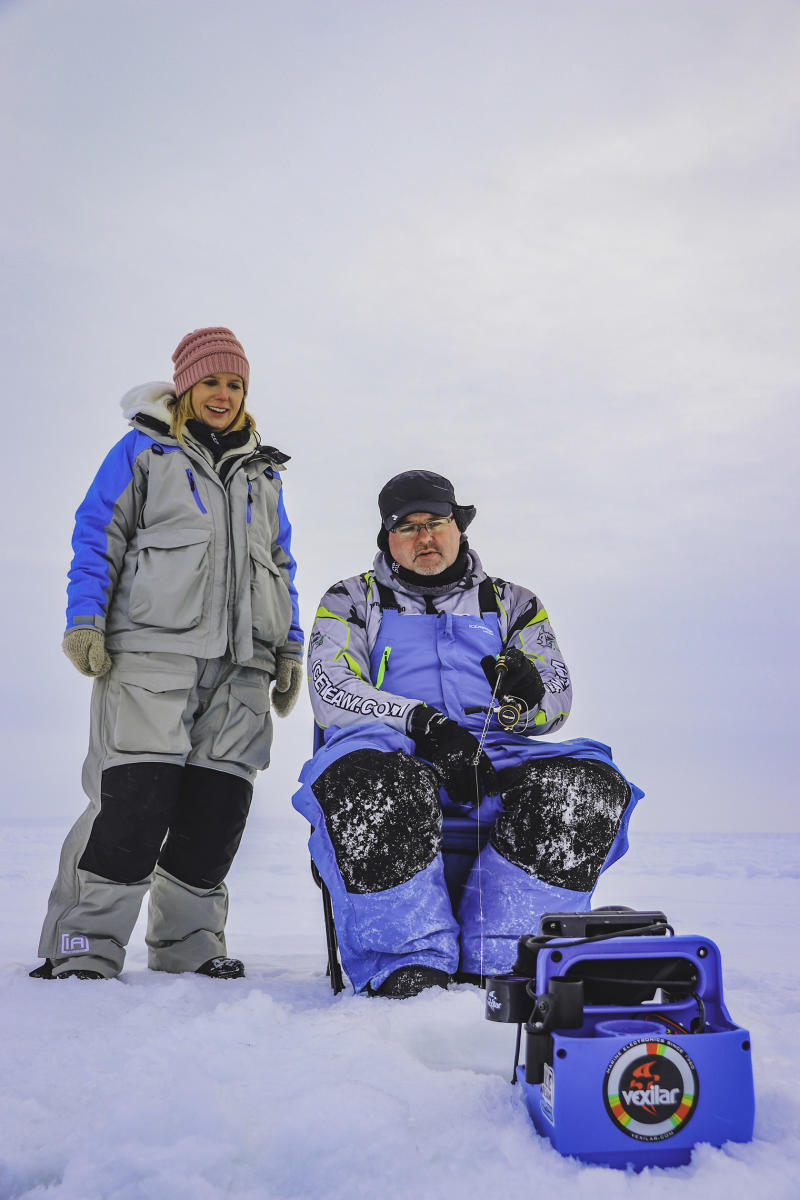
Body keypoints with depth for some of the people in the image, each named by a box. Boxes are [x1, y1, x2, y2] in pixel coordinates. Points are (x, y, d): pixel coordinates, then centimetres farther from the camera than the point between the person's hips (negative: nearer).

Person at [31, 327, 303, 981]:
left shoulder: (263, 472, 23)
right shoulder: (144, 449, 10)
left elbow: (282, 564, 25)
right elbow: (97, 533, 5)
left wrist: (291, 650, 15)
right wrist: (85, 620, -8)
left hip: (240, 663, 5)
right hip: (151, 650, -4)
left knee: (219, 803, 0)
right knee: (135, 798, -13)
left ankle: (189, 940, 13)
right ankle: (85, 945, -2)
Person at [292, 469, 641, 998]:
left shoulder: (512, 604, 23)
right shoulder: (352, 601, 18)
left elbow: (556, 701, 11)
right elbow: (332, 694, 0)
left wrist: (525, 694, -16)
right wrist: (424, 723, -17)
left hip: (491, 759, 2)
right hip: (394, 757, -2)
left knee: (591, 785, -28)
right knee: (366, 784, -39)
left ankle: (494, 967, -23)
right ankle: (408, 964, -27)